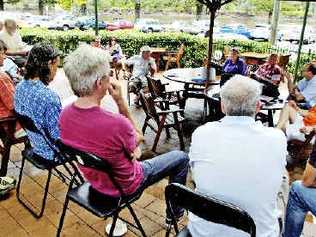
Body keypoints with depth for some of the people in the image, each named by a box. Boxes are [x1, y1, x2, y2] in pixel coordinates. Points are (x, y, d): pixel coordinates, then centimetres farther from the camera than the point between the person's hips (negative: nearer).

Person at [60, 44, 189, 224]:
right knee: (181, 157, 11)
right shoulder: (116, 123, -39)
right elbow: (138, 138, -14)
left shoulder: (64, 115, -17)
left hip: (95, 180, 7)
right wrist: (121, 101, -21)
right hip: (124, 186, -6)